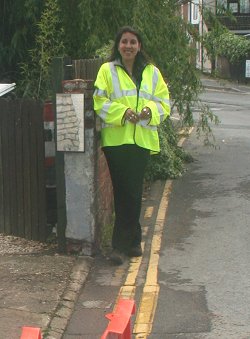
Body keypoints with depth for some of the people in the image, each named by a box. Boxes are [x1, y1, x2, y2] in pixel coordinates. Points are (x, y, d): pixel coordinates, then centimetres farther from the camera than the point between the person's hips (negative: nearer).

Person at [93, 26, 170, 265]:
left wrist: (150, 110, -12)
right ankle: (132, 240, 3)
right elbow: (99, 101, -3)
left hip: (142, 139, 3)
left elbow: (164, 102, 10)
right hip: (116, 139, -3)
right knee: (124, 192, -5)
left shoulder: (151, 72, 12)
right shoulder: (107, 70, 3)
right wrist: (122, 111, -17)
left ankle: (123, 244, 12)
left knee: (133, 192, 4)